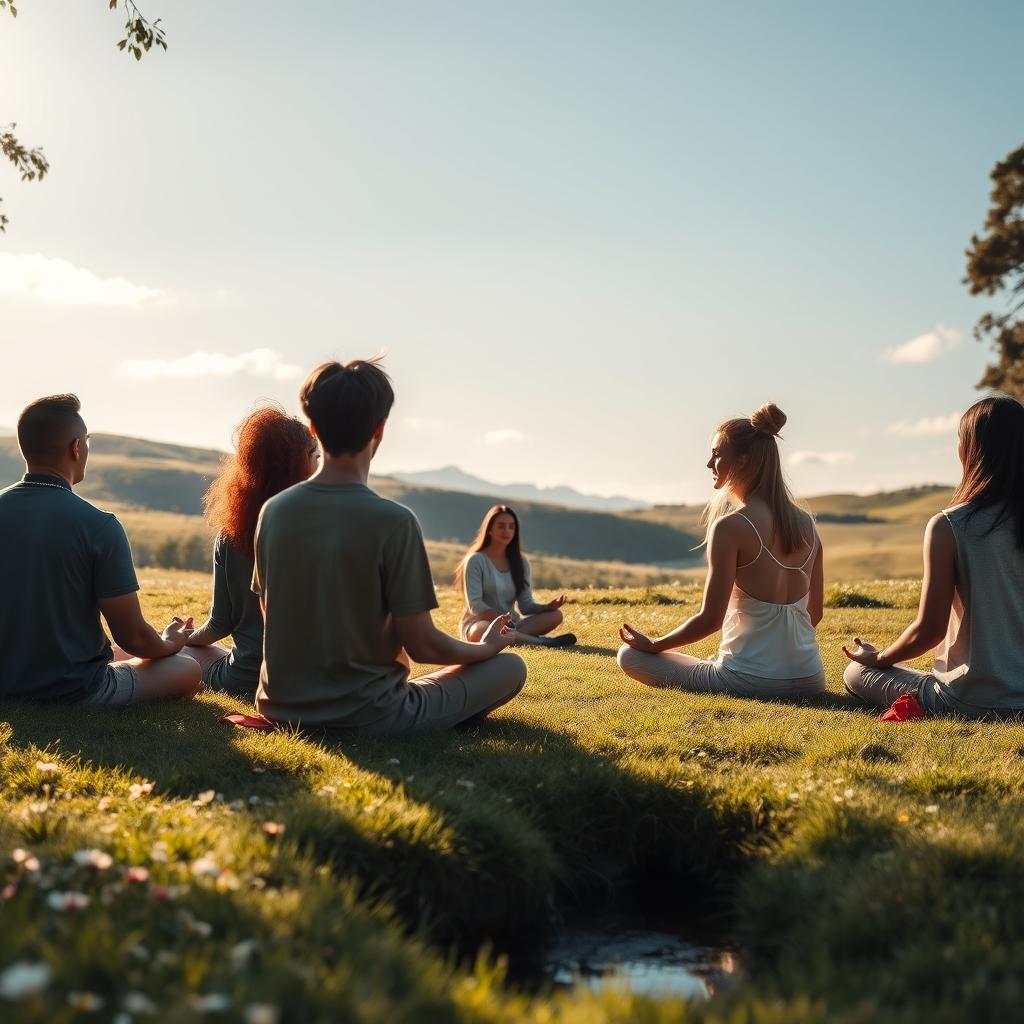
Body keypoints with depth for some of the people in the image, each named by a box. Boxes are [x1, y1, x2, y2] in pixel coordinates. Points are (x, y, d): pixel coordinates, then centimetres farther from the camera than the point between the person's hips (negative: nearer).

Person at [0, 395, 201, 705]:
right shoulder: (99, 527, -21)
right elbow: (133, 636, -15)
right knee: (188, 669, 14)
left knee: (120, 653, 33)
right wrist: (168, 644, 8)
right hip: (74, 690, -7)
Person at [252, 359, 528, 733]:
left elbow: (272, 617, 7)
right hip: (365, 717, -6)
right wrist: (486, 647, 5)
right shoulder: (394, 521, -21)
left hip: (281, 707, 6)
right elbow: (423, 645, -16)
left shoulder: (273, 510, -5)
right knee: (511, 667, 7)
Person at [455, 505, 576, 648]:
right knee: (483, 630, -42)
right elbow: (475, 605, -14)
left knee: (555, 615, -16)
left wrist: (548, 607, -17)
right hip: (478, 624, -5)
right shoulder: (476, 561, -6)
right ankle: (542, 641, -39)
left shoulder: (521, 562, 10)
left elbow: (526, 605, 4)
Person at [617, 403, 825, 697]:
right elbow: (814, 613, 11)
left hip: (749, 680, -7)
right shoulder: (807, 524, 3)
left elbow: (710, 619, -17)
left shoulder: (730, 527, -17)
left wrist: (654, 645, -1)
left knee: (629, 655, 8)